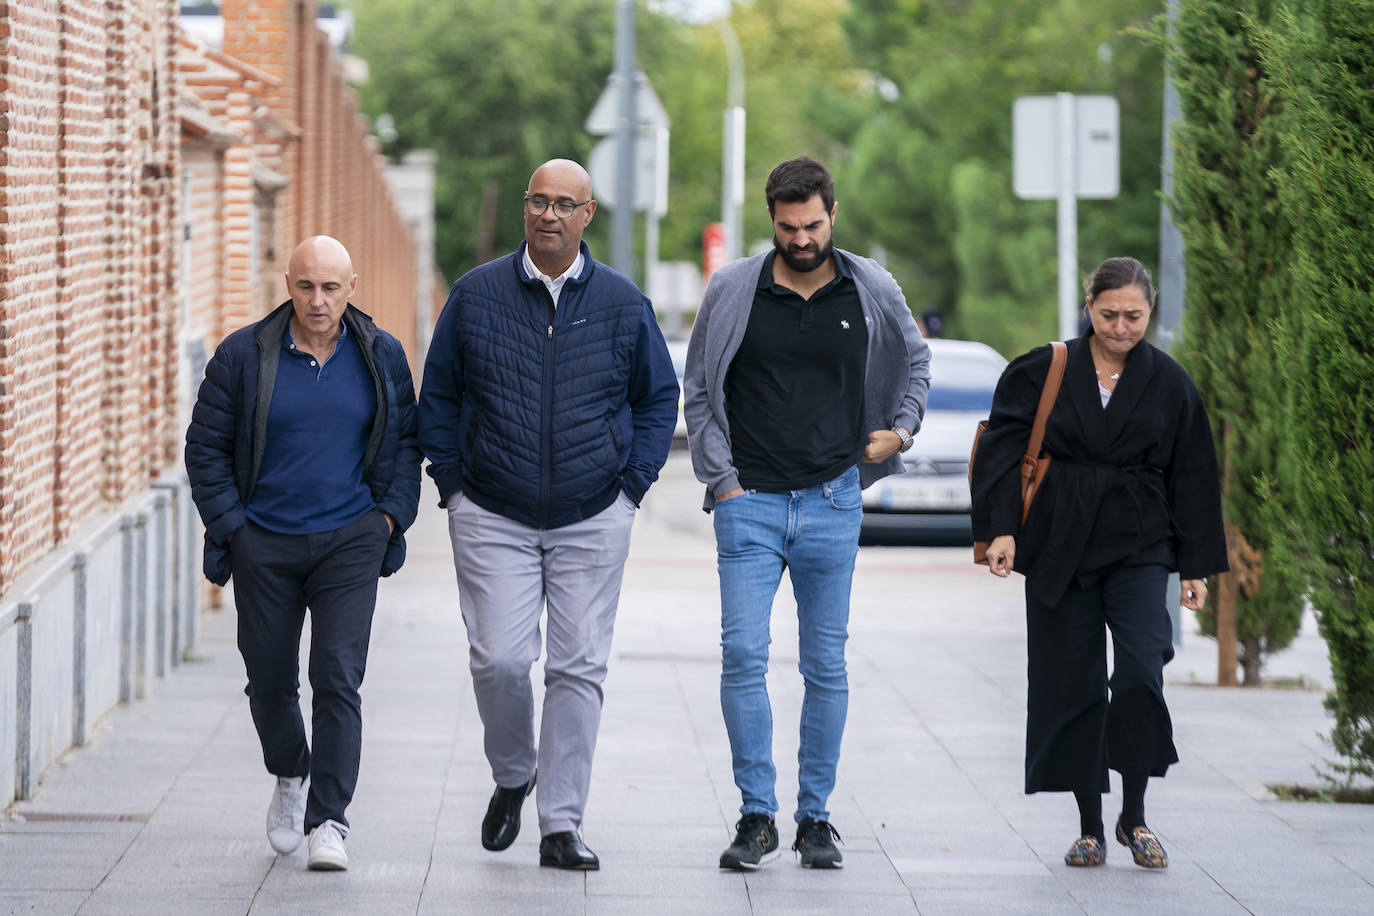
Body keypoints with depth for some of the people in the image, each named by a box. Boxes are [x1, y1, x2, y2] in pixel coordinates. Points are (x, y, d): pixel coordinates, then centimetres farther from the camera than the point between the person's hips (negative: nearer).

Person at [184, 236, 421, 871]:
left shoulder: (381, 357, 2)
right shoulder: (243, 356, -4)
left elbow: (405, 441, 13)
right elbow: (205, 446, 2)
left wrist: (393, 513, 2)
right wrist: (229, 523, -5)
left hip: (350, 542, 0)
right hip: (264, 545, 0)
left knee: (338, 678, -12)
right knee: (270, 682, 9)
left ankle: (328, 823, -9)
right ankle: (289, 777, 40)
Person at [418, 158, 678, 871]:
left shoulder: (623, 303, 3)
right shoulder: (476, 295, 2)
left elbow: (659, 396, 14)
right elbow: (437, 395, 10)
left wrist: (632, 484, 5)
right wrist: (452, 484, 3)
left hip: (593, 521, 0)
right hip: (492, 519, 0)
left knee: (579, 669, -2)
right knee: (498, 661, -8)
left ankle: (562, 826, 3)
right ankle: (511, 777, 21)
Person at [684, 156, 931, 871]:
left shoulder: (871, 291, 2)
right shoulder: (732, 292, -1)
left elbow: (914, 360, 22)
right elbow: (698, 392, 7)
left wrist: (902, 427, 8)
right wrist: (721, 479, 0)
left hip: (833, 500, 1)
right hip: (750, 502, -1)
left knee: (826, 665, 4)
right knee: (743, 656, -10)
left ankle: (815, 817, 13)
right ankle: (756, 817, -3)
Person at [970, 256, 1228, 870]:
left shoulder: (1169, 384, 5)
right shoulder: (1041, 374, 2)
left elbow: (1193, 479, 7)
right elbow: (1005, 452, -2)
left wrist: (1196, 566, 5)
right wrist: (1002, 528, -15)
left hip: (1139, 549, 0)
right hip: (1059, 552, 0)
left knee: (1140, 670, -17)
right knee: (1073, 686, 2)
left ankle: (1134, 816, -3)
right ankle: (1090, 828, 12)